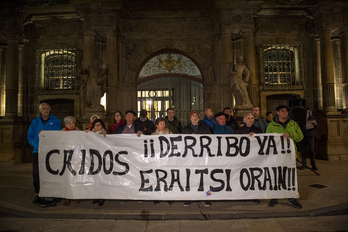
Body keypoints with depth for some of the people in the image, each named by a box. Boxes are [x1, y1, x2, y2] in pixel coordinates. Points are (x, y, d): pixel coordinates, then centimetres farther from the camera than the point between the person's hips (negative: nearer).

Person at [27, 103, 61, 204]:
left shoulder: (55, 121, 6)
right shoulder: (35, 122, 14)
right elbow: (29, 136, 11)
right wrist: (35, 144, -5)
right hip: (37, 151, 2)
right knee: (36, 174, 3)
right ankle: (37, 194, 15)